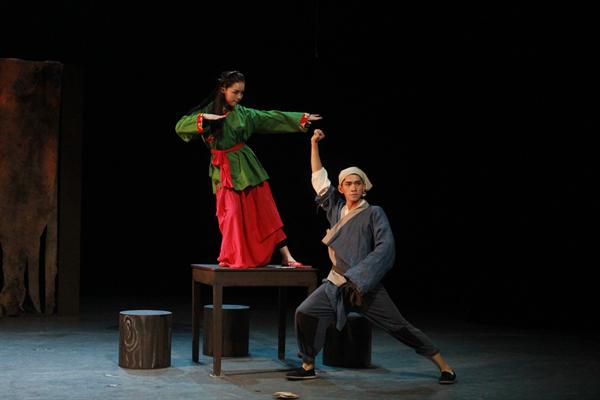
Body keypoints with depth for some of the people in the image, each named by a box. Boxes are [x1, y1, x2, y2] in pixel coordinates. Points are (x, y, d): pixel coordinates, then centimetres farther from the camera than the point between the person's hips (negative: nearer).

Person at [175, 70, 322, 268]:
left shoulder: (245, 114, 5)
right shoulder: (207, 111, -4)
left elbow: (273, 118, 10)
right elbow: (180, 126, -11)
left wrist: (301, 118, 8)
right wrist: (204, 118, -23)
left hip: (247, 168, 2)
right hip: (224, 171, -2)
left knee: (266, 213, 1)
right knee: (231, 214, -9)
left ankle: (286, 256, 3)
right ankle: (233, 259, 5)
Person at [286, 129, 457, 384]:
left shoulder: (373, 213, -5)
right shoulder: (336, 209, 9)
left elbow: (385, 247, -14)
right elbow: (319, 179, 12)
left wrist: (359, 277, -20)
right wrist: (314, 145, 8)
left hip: (366, 285, -5)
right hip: (337, 283, 5)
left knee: (399, 327, -5)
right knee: (304, 313, -10)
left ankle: (444, 366, 5)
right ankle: (308, 366, 4)